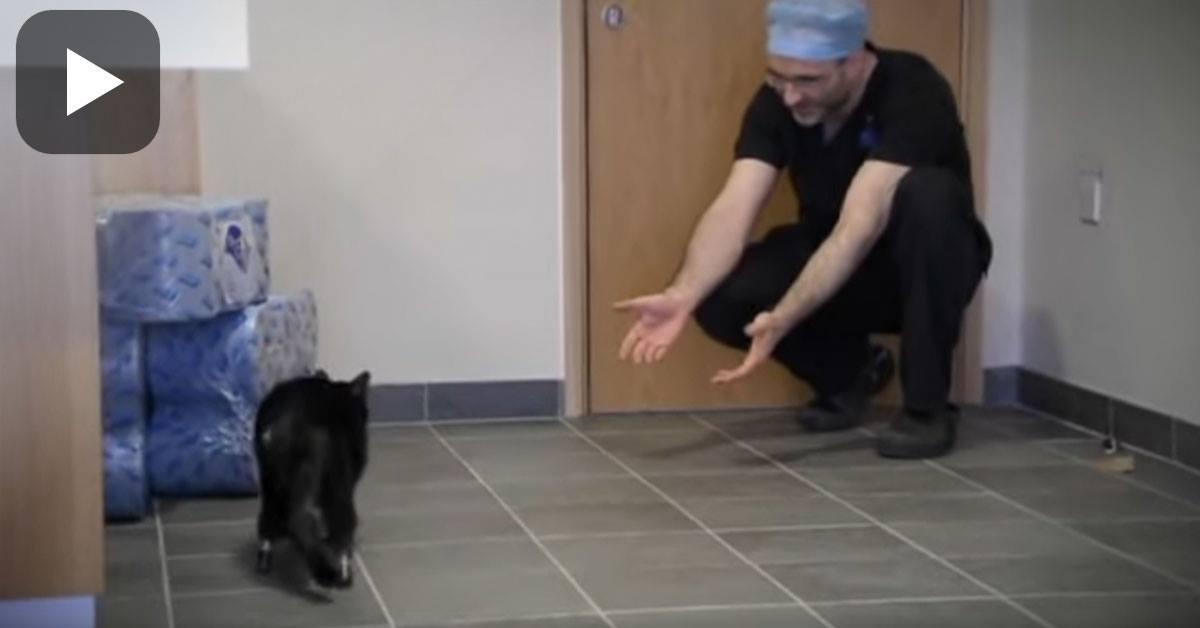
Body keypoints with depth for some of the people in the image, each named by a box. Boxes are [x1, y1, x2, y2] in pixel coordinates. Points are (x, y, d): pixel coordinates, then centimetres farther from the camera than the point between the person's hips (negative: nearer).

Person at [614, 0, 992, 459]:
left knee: (925, 195, -37)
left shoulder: (912, 93, -29)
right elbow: (733, 211, -25)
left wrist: (780, 322, -50)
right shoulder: (776, 102, -15)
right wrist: (681, 297, -43)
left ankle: (927, 406, -22)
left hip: (923, 269, -4)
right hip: (833, 269, 4)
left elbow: (859, 227, -40)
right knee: (720, 297, -23)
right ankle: (849, 371, 6)